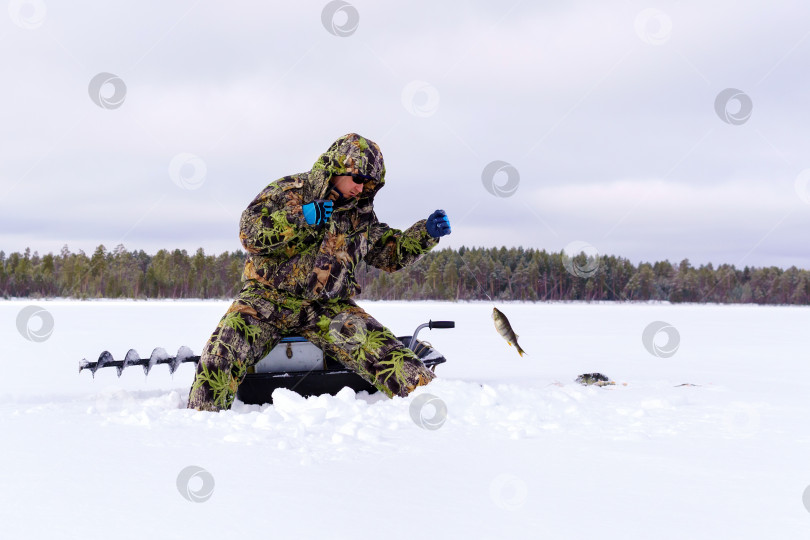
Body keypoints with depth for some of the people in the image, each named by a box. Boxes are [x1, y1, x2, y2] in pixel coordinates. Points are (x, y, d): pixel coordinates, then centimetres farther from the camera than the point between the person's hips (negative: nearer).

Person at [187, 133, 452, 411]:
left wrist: (426, 233, 6)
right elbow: (250, 233, -11)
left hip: (328, 307, 3)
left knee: (383, 351, -18)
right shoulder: (287, 191, 0)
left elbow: (391, 252, 22)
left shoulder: (360, 215, 13)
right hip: (269, 297, -2)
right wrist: (302, 218, -19)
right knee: (225, 349, -27)